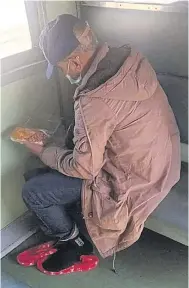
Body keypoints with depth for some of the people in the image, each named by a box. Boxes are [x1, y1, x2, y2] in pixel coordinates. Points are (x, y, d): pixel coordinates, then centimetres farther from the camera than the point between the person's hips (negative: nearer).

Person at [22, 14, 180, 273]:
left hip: (133, 181, -8)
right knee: (75, 137, 24)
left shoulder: (95, 100, -32)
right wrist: (74, 132, 8)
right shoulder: (128, 57, -7)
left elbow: (84, 168, -20)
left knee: (33, 192, -2)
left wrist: (42, 151, -5)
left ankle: (74, 243, 22)